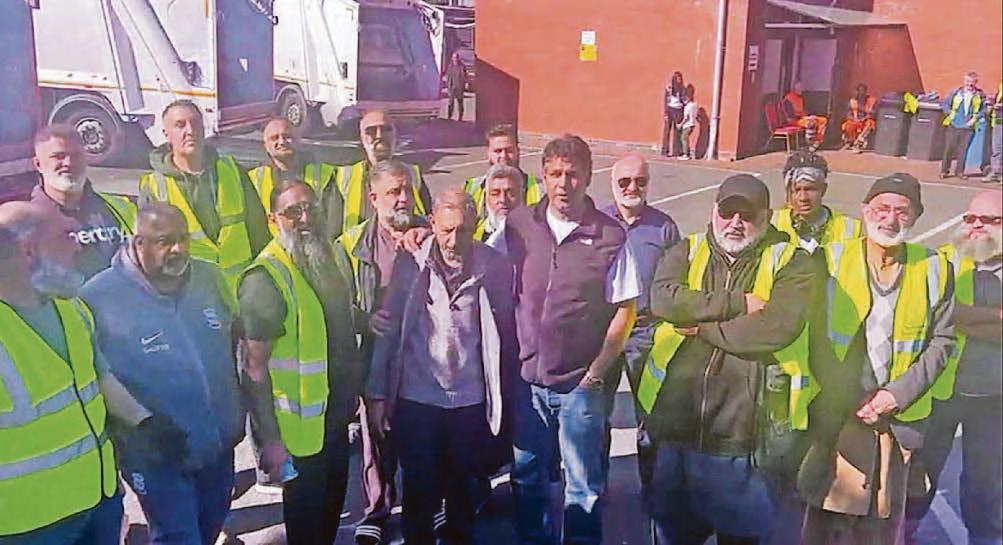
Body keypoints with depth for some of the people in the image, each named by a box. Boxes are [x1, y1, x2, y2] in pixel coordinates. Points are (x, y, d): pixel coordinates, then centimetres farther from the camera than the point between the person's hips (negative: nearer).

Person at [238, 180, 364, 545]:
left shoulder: (336, 256, 1)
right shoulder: (265, 279, -22)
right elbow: (255, 368, -20)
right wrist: (270, 441, -21)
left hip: (337, 418, 7)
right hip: (299, 431, -7)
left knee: (332, 513, 24)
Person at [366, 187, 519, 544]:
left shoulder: (494, 266, -6)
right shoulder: (410, 264, -7)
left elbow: (505, 333, 1)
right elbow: (388, 328, -2)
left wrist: (504, 400, 2)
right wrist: (378, 393, -1)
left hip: (470, 401, 1)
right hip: (416, 398, 0)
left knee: (462, 489, 17)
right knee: (420, 493, 12)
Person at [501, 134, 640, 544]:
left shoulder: (611, 236, -9)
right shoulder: (517, 226, -2)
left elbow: (624, 310, -5)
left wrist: (597, 372, -8)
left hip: (582, 383, -2)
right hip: (526, 377, 3)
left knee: (583, 484, 11)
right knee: (526, 476, 17)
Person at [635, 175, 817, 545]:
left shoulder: (792, 263, -1)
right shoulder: (686, 252, 8)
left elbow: (777, 328, -18)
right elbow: (663, 300, -13)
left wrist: (703, 326, -11)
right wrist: (738, 304, -15)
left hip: (744, 437, -2)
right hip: (674, 427, 3)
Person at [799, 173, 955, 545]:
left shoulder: (934, 270, 4)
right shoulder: (833, 259, -1)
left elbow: (941, 341, 4)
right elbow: (816, 337, 0)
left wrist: (897, 394, -8)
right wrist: (845, 400, -8)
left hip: (899, 415, 2)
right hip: (836, 415, -1)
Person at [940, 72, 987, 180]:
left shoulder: (980, 95, 1)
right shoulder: (956, 92, 2)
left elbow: (984, 109, 6)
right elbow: (944, 103, 9)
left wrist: (975, 118, -5)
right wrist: (949, 114, -1)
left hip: (968, 127, 0)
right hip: (953, 125, 0)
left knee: (963, 150, 3)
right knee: (949, 149, 1)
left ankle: (959, 172, 12)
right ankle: (944, 170, 8)